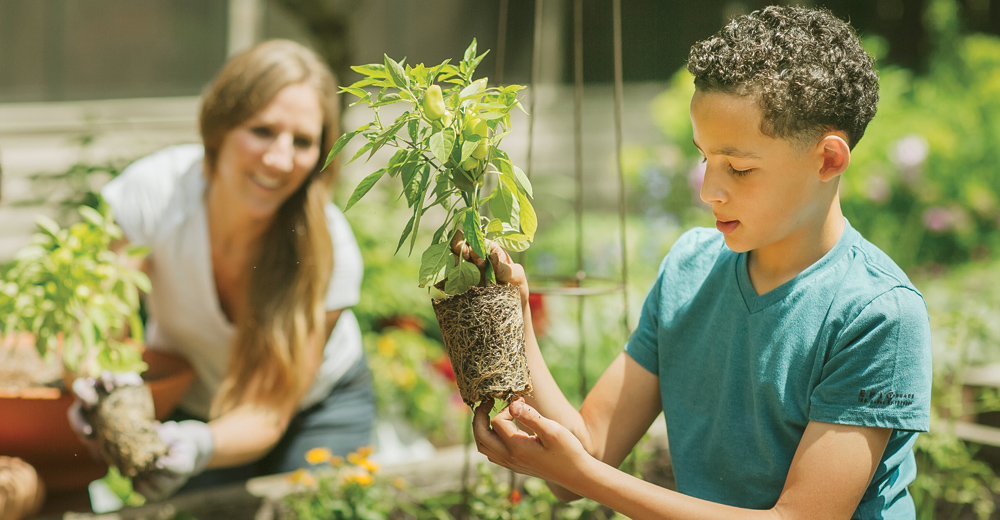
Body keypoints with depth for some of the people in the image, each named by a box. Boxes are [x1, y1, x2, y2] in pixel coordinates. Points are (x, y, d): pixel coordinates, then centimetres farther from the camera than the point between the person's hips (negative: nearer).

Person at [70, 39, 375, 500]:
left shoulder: (330, 253, -30)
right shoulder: (154, 191, -29)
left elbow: (265, 414, -29)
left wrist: (200, 446, -50)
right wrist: (102, 379, -50)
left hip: (319, 406, 0)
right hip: (185, 403, 0)